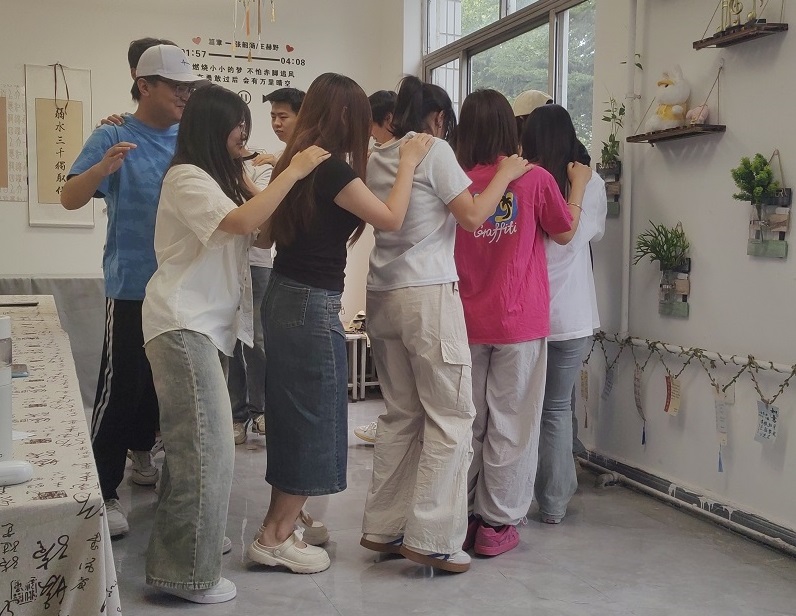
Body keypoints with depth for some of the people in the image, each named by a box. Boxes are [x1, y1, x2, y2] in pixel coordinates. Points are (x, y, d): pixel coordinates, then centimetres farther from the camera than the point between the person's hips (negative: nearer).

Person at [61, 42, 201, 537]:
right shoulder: (114, 138, -7)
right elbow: (71, 199, -15)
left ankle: (141, 452, 40)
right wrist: (103, 168, -33)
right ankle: (104, 490, 8)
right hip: (133, 285, -5)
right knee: (121, 386, -4)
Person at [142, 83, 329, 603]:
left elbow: (257, 228, 12)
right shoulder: (186, 178, -12)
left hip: (205, 323, 10)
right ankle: (189, 573, 1)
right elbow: (243, 222, -27)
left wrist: (247, 182, 1)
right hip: (184, 325, -10)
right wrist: (294, 171, -20)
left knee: (193, 444, 13)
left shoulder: (218, 178, 20)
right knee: (207, 449, -9)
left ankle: (182, 550, 25)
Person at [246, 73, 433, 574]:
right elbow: (390, 218, -16)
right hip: (313, 307, -9)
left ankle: (281, 524, 29)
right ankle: (275, 538, 11)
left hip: (286, 299, 9)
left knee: (293, 417, 18)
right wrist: (409, 162, -5)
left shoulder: (299, 161, 8)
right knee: (314, 420, 2)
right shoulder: (331, 169, -17)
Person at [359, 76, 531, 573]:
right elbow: (472, 217, -7)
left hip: (383, 295, 7)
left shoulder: (375, 160, 14)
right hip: (429, 294, -7)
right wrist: (505, 174, 6)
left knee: (401, 414, 14)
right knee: (451, 417, 0)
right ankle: (431, 538, -2)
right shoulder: (435, 150, -5)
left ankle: (383, 528, 17)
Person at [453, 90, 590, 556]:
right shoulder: (536, 178, -8)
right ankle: (497, 524, 13)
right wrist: (579, 184, 20)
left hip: (467, 322, 3)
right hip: (520, 324, -2)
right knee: (511, 425, 6)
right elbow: (565, 233, 6)